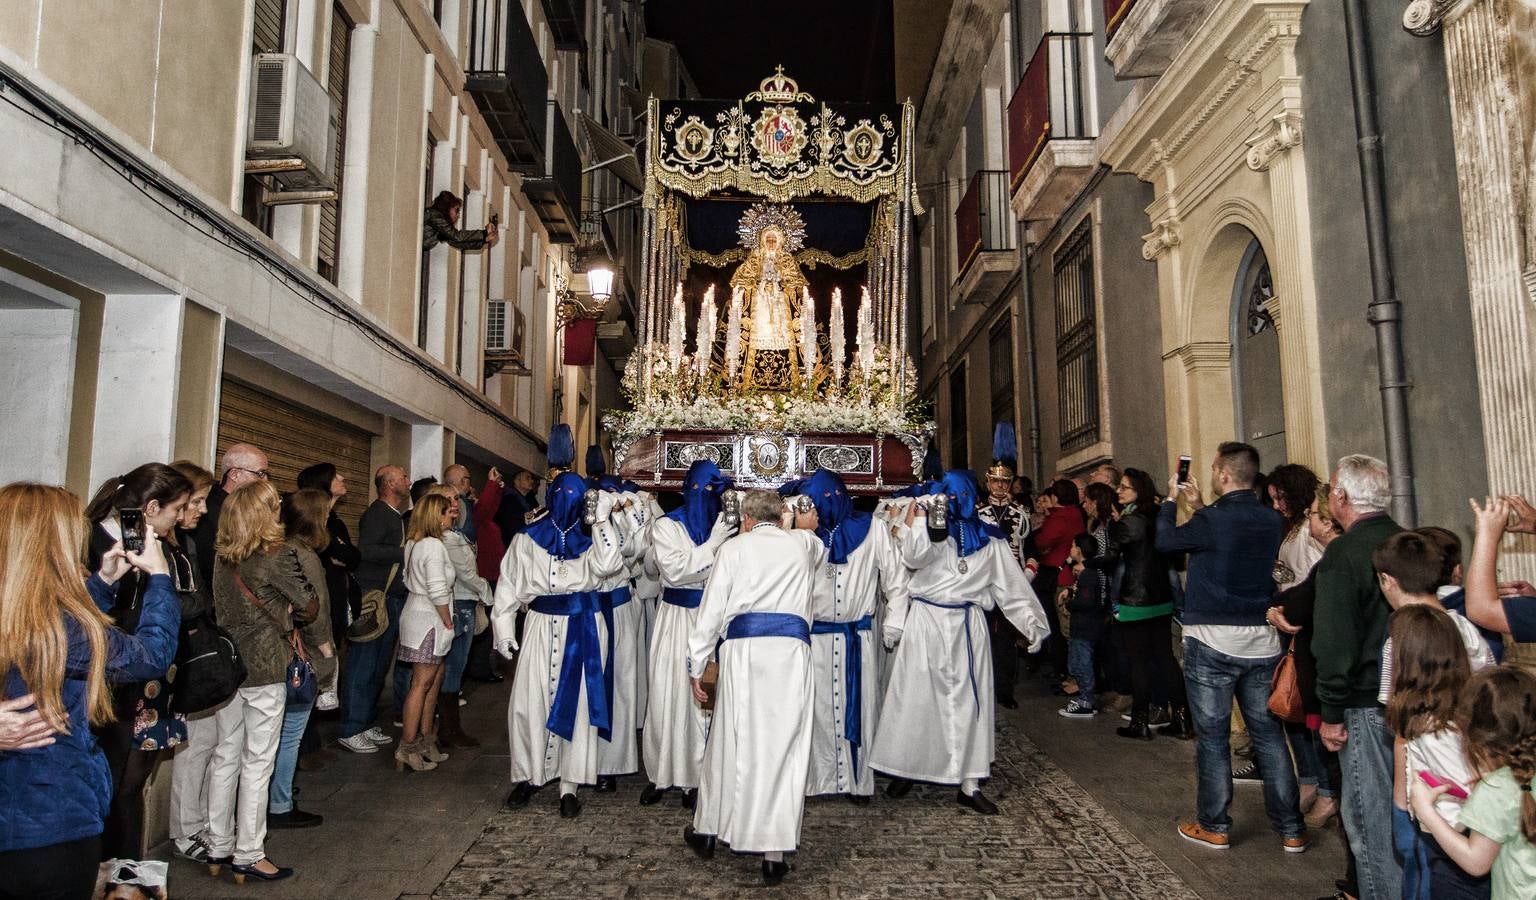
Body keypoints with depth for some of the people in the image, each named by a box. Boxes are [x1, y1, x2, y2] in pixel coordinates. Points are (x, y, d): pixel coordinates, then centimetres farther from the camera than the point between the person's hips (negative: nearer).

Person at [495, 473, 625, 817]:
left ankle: (569, 785, 11)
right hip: (542, 626, 0)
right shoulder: (528, 538, 8)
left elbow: (606, 566, -13)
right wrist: (504, 629, 2)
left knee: (577, 701, 1)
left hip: (583, 628, 0)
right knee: (529, 701, -1)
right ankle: (527, 775, 18)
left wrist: (601, 521, -10)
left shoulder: (589, 538, 7)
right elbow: (509, 584, 8)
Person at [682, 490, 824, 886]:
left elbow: (712, 609, 7)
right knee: (785, 746, 3)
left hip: (744, 648, -1)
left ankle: (707, 830, 28)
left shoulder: (734, 547, 12)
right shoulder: (804, 544, 18)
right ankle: (775, 853, 4)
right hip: (792, 649, 1)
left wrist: (696, 667, 10)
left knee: (729, 739, 11)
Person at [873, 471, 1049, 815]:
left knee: (969, 702, 4)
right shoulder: (930, 527, 4)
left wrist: (1031, 622, 6)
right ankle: (903, 770, 19)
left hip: (967, 627, 2)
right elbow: (913, 558, -14)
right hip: (925, 622, -2)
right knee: (915, 697, 4)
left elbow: (1011, 585, 10)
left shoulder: (988, 539, 9)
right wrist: (921, 522, -22)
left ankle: (969, 784, 11)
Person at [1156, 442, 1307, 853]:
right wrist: (1200, 506, 22)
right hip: (1262, 642, 5)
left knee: (1212, 738, 6)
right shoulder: (1272, 522, 3)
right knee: (1269, 734, 13)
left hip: (1212, 642, -5)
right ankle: (1291, 829, 18)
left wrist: (1171, 500, 14)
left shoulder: (1213, 520, -16)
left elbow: (1165, 541, -1)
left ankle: (1214, 826, 16)